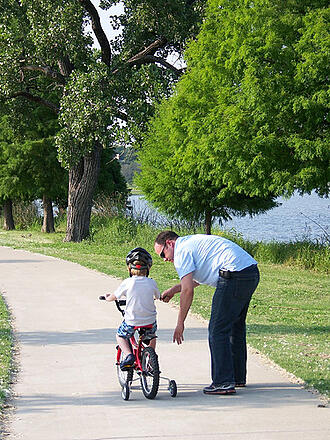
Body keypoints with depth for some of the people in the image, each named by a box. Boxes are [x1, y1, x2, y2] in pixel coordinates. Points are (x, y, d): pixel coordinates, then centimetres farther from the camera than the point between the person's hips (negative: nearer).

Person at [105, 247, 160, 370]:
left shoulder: (127, 283, -9)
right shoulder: (151, 283, -3)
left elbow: (114, 296, 6)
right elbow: (158, 296, 16)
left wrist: (108, 297, 29)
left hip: (131, 322, -3)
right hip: (150, 321, 3)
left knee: (120, 335, 23)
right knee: (152, 336, 34)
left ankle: (129, 355, 0)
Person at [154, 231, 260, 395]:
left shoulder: (181, 250, -1)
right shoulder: (193, 241, 28)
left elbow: (188, 290, -8)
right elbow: (196, 280, 42)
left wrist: (180, 323, -3)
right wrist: (173, 290, 46)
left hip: (235, 275, -10)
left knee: (217, 330, -5)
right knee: (235, 326, 21)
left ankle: (223, 382, -6)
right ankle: (238, 377, 31)